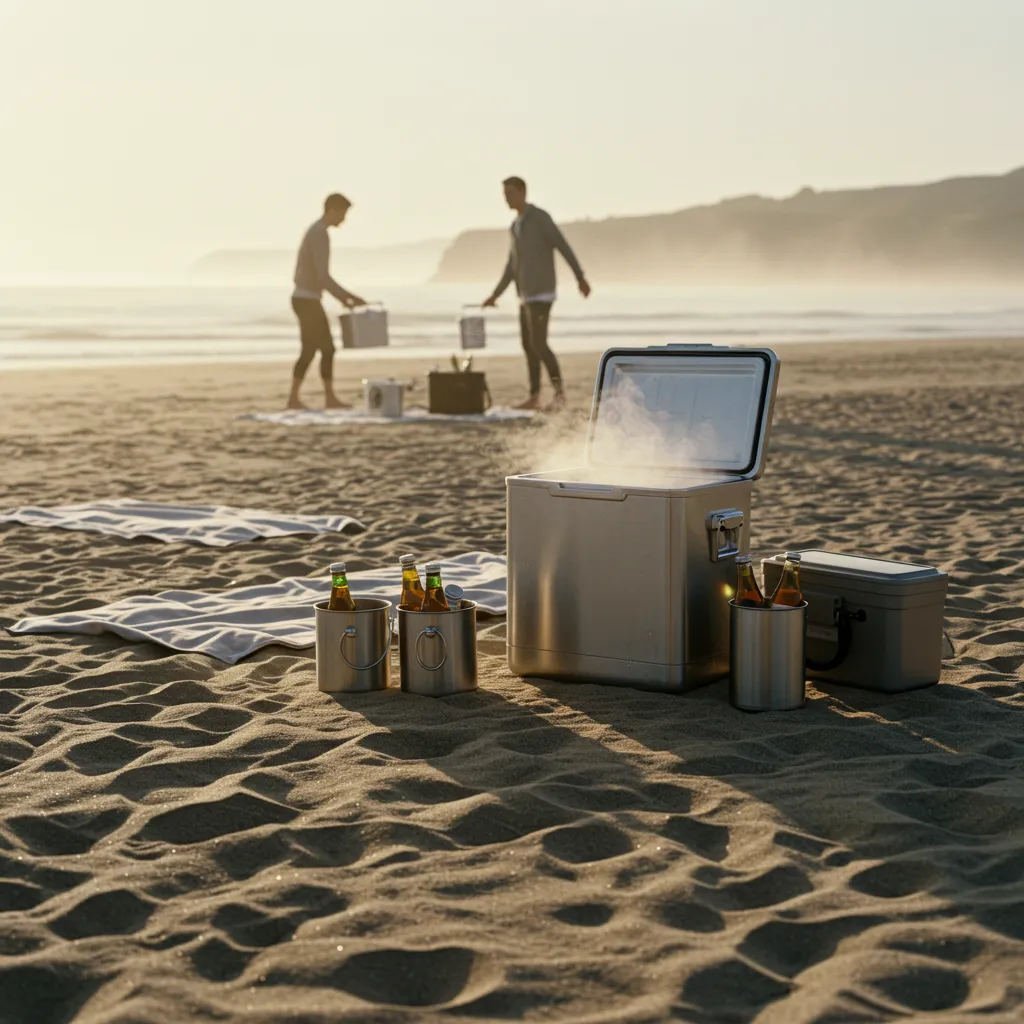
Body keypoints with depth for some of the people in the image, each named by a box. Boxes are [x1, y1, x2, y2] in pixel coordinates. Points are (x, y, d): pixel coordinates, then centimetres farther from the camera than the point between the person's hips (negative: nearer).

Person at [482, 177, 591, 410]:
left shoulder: (540, 217, -10)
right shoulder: (516, 226, 19)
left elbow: (563, 246, -16)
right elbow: (512, 267, 22)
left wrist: (580, 277, -22)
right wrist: (495, 295, 19)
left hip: (540, 294, -9)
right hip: (527, 295, 9)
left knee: (538, 344, -14)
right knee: (528, 345, 8)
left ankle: (559, 393, -5)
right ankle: (534, 397, 12)